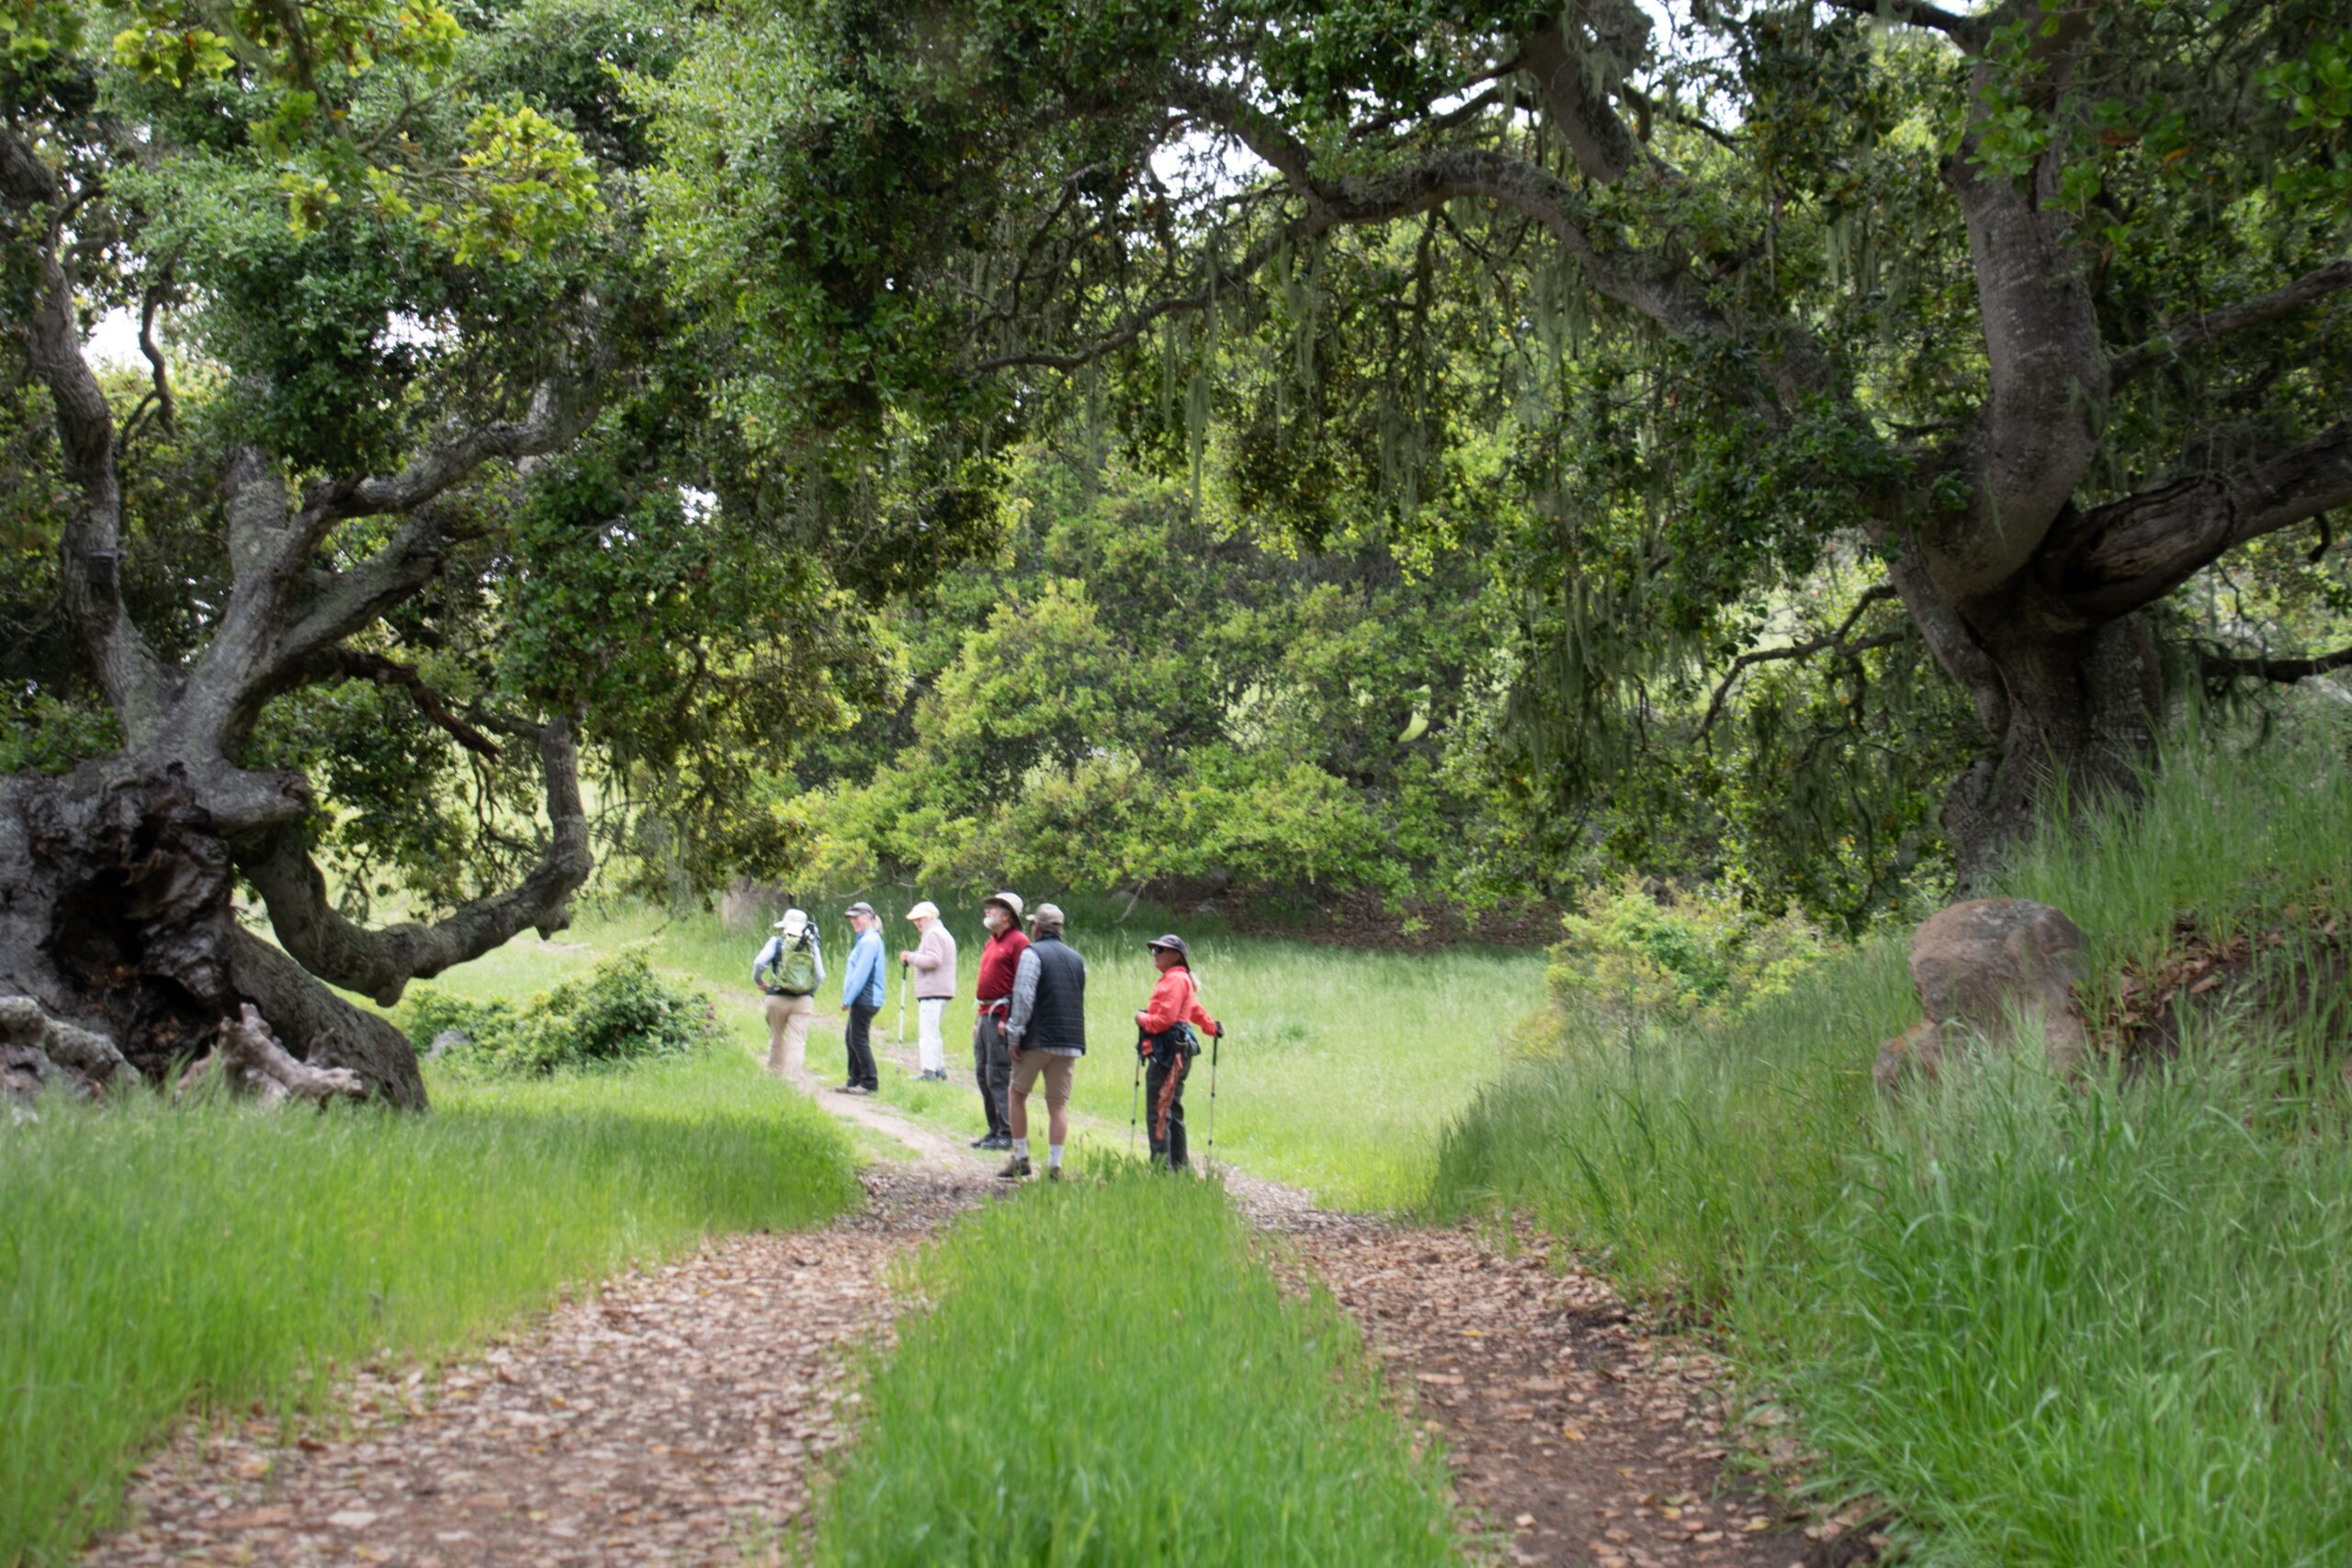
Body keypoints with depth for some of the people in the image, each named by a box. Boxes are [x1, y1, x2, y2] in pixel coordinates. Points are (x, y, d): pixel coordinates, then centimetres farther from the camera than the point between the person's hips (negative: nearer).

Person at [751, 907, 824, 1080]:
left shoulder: (777, 942, -1)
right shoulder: (812, 946, 5)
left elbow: (759, 963, -11)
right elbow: (820, 976, 4)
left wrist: (759, 982, 7)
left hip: (778, 998, 0)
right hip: (803, 1000, 0)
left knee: (777, 1038, 15)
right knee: (798, 1041, -2)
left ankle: (774, 1072, 25)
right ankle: (792, 1077, -14)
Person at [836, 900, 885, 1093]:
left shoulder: (870, 941, -15)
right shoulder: (865, 939, 17)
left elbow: (861, 974, -19)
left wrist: (848, 999, -16)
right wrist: (848, 998, 17)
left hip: (865, 999, -10)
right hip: (861, 1000, 10)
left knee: (859, 1040, -7)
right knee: (852, 1039, 13)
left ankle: (869, 1083, -3)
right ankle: (855, 1081, 19)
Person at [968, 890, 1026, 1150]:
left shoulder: (1018, 942, -10)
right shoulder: (990, 943, 19)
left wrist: (1008, 1020, -21)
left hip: (1001, 1018, -9)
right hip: (985, 1017, 9)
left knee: (998, 1076, -9)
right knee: (982, 1074, 10)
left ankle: (1008, 1134, -4)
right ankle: (994, 1130, 17)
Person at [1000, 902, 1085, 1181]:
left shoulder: (1032, 953, -6)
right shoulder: (1076, 958, 15)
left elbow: (1023, 997, -14)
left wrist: (1014, 1037, -11)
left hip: (1037, 1039, -5)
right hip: (1070, 1042, 5)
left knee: (1017, 1094, 12)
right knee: (1059, 1103, 5)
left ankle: (1020, 1158, 10)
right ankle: (1054, 1166, 1)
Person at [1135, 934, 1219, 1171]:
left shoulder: (1175, 980, -11)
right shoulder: (1176, 979, 21)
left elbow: (1165, 1019, -19)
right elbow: (1196, 1010, 32)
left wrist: (1142, 1019, -4)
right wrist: (1212, 1027, 45)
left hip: (1169, 1053, -11)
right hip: (1170, 1054, 11)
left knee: (1158, 1113, -13)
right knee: (1172, 1112, 16)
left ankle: (1161, 1167, -16)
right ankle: (1178, 1166, 22)